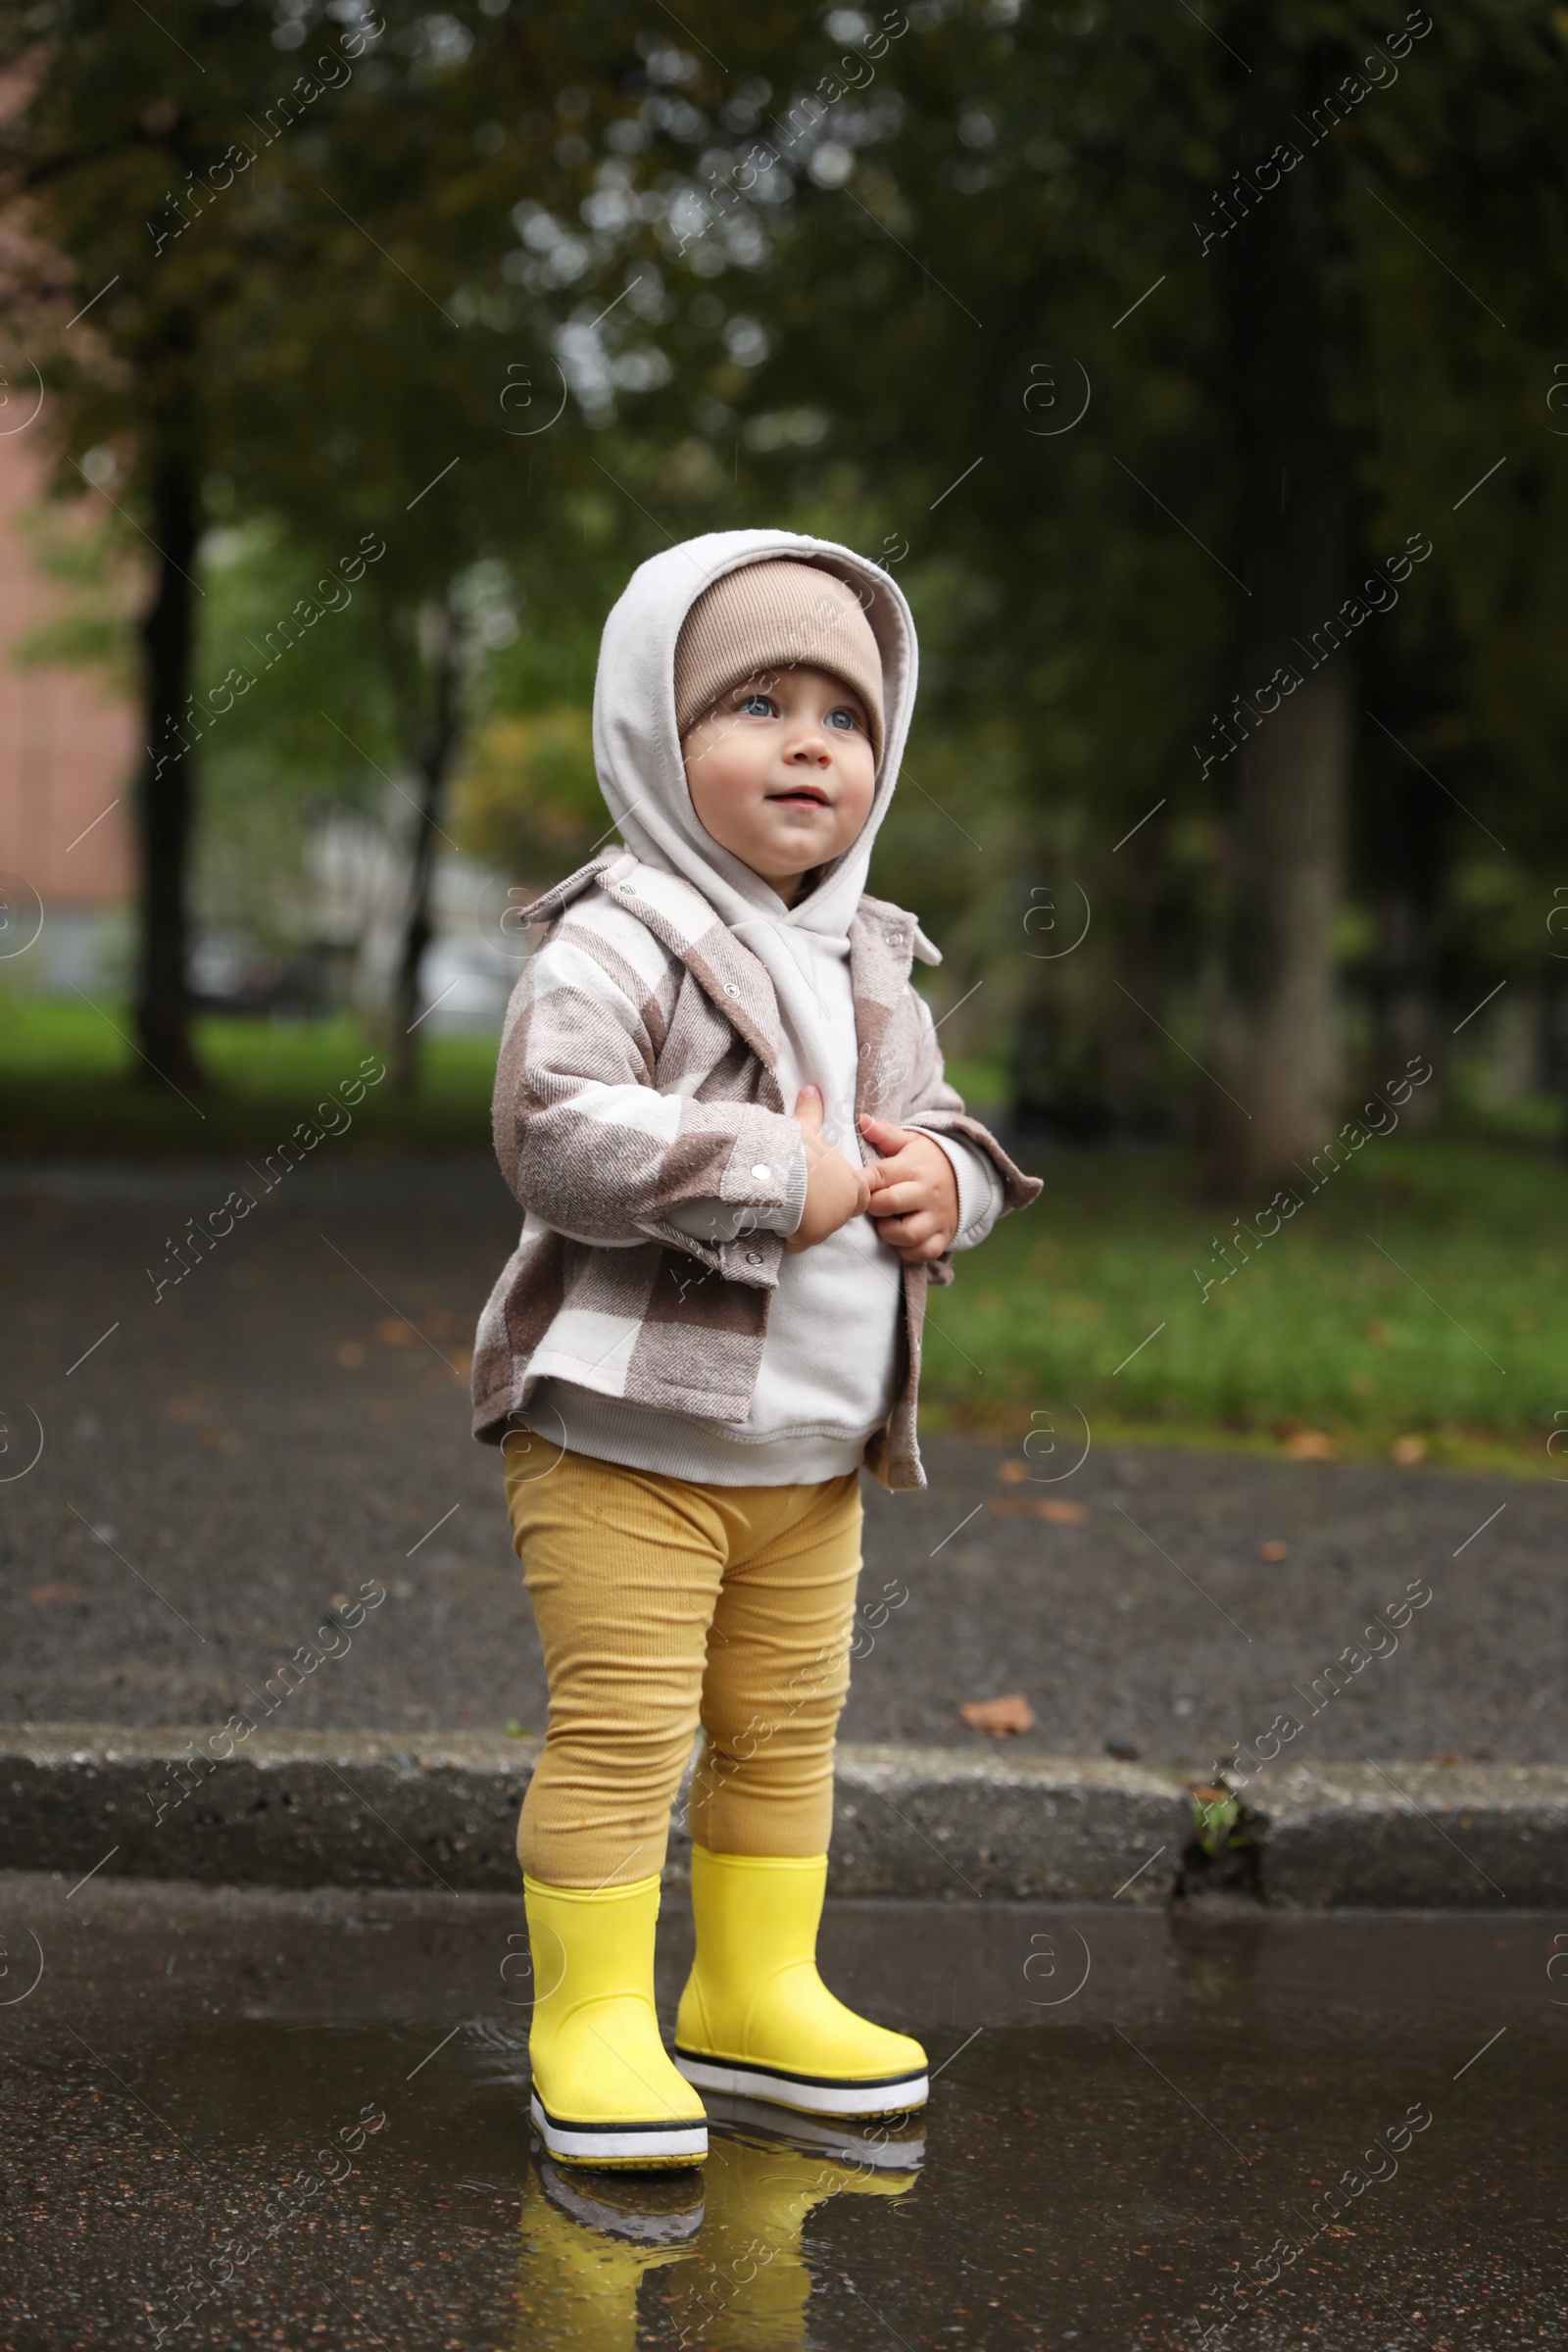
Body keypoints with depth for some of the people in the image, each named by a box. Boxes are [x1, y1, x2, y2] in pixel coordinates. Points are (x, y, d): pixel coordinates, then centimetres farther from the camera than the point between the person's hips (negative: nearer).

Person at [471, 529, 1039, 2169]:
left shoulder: (874, 972, 12)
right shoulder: (615, 946, -13)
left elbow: (940, 1123, 22)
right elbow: (560, 1137, -25)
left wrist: (943, 1182, -3)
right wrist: (782, 1176, -23)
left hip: (816, 1454, 8)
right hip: (625, 1441, -7)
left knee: (786, 1732, 16)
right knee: (619, 1734, -6)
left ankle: (755, 1995, 30)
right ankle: (591, 2024, 6)